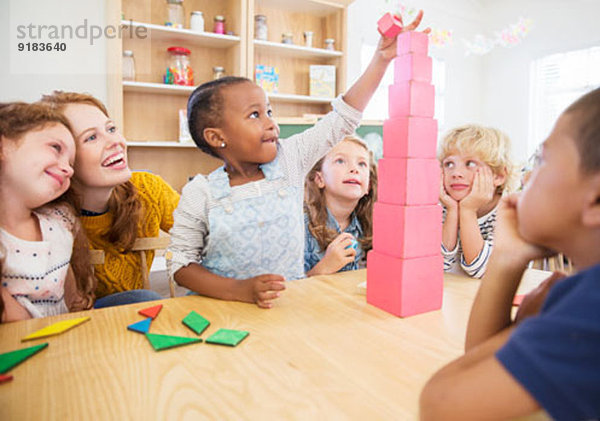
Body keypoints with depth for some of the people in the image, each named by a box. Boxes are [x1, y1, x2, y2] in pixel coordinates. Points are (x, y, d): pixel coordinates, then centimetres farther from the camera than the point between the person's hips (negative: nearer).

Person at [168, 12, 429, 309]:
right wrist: (241, 290, -21)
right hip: (223, 305, -1)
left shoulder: (289, 160, 0)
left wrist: (381, 58, 0)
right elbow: (182, 265, -6)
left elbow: (341, 120, 3)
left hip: (288, 304, 2)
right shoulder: (200, 194, -8)